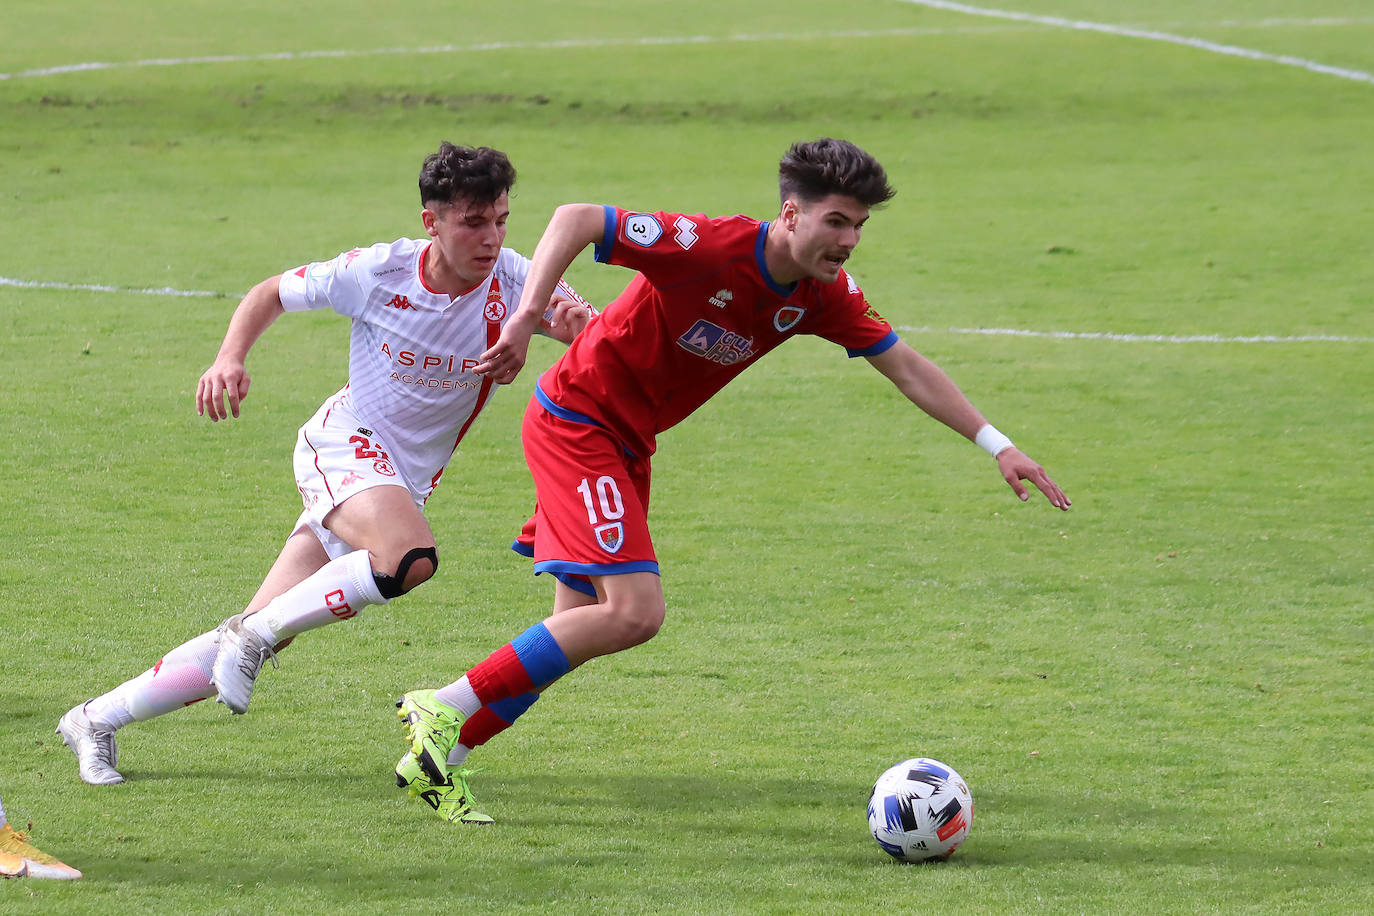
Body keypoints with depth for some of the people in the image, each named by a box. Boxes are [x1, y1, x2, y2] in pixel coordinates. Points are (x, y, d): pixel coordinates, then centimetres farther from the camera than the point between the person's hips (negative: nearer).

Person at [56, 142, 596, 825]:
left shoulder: (514, 282, -10)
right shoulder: (379, 272, -13)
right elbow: (272, 294, 2)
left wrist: (578, 322, -45)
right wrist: (229, 359, -14)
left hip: (407, 480, 4)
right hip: (344, 443, -4)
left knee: (264, 635, -1)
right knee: (410, 557, -36)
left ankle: (98, 718, 11)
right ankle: (254, 634, -19)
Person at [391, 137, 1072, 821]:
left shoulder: (826, 295, -4)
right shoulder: (707, 248, -26)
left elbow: (906, 367, 5)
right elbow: (575, 219, -26)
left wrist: (997, 446, 1)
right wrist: (526, 318, -36)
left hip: (626, 443, 8)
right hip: (575, 422, -8)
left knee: (580, 632, 7)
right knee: (634, 611, -19)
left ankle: (436, 753, 16)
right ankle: (448, 709, -10)